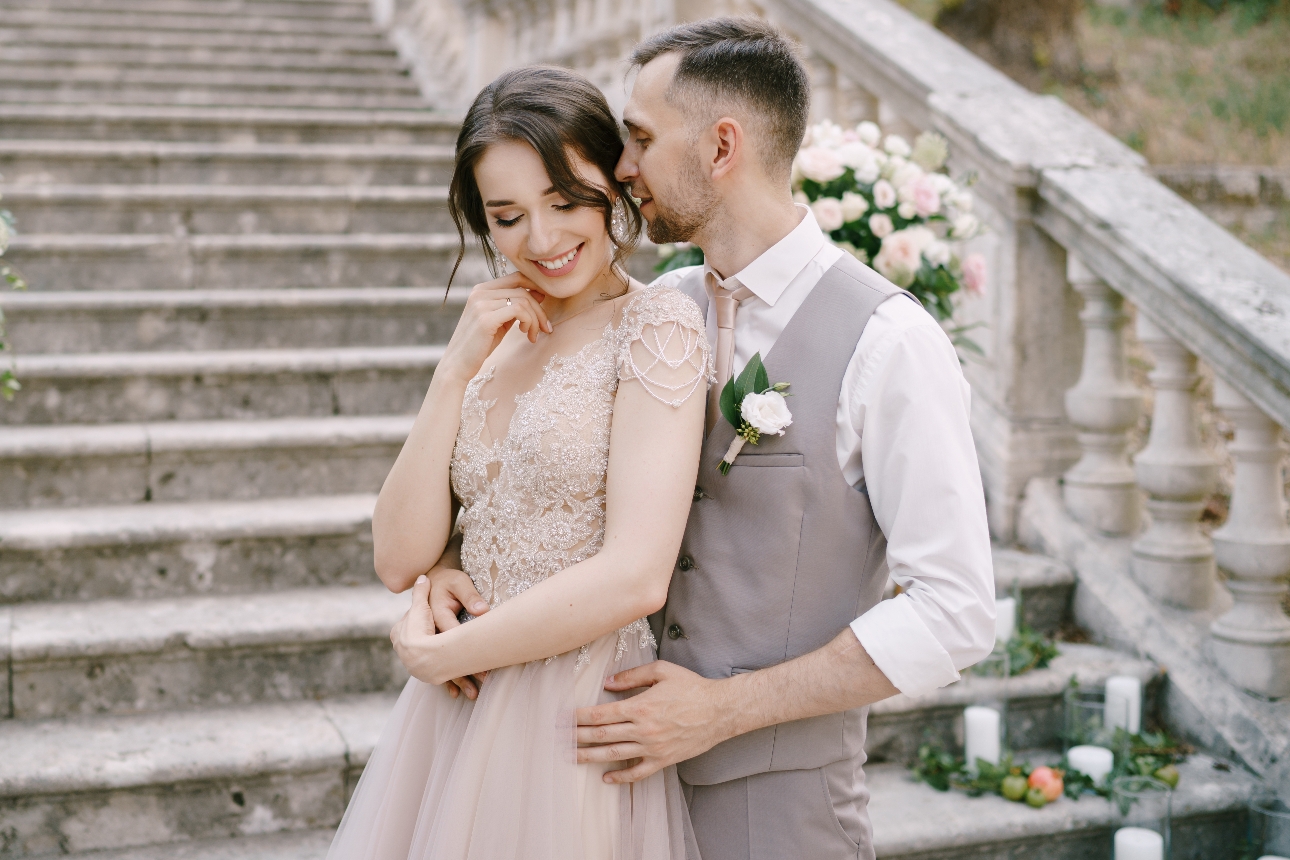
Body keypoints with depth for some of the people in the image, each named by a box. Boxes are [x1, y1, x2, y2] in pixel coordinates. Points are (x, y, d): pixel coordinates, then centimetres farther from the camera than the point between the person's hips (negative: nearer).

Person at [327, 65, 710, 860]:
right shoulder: (498, 342, 8)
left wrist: (435, 654, -10)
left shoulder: (657, 327, -11)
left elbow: (634, 578, -21)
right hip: (459, 713, 6)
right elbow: (400, 560, 2)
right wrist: (457, 368, -7)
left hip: (575, 725, -6)